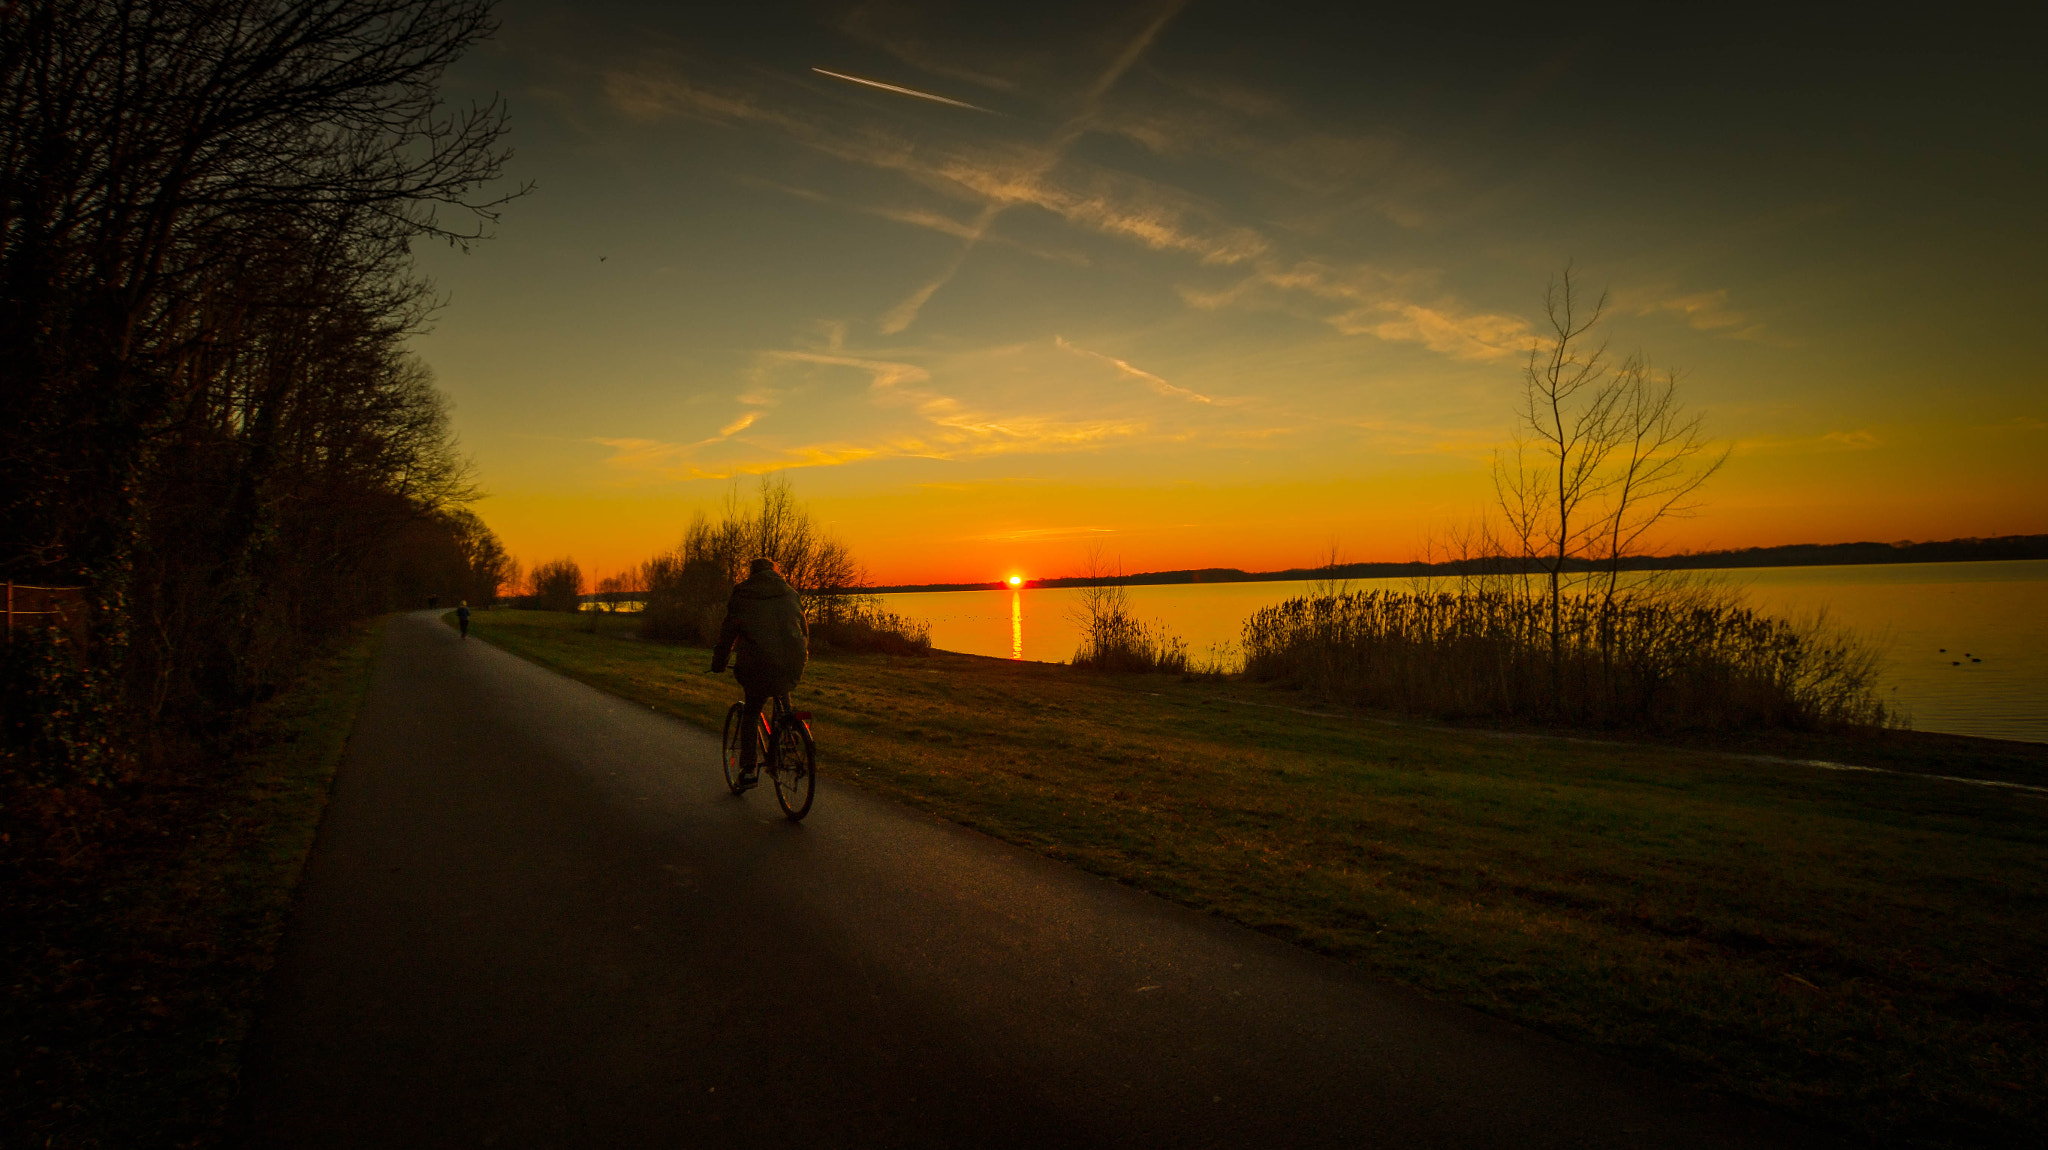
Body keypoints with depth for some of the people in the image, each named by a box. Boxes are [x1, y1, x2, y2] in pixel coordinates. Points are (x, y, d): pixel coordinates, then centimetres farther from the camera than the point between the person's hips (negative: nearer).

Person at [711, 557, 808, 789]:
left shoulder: (742, 597, 10)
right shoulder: (791, 594, 18)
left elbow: (727, 633, 12)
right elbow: (803, 628, 26)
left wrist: (718, 663, 23)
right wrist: (803, 655, 40)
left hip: (759, 663, -3)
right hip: (794, 664, 3)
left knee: (751, 712, 12)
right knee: (783, 694, 33)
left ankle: (748, 768, 7)